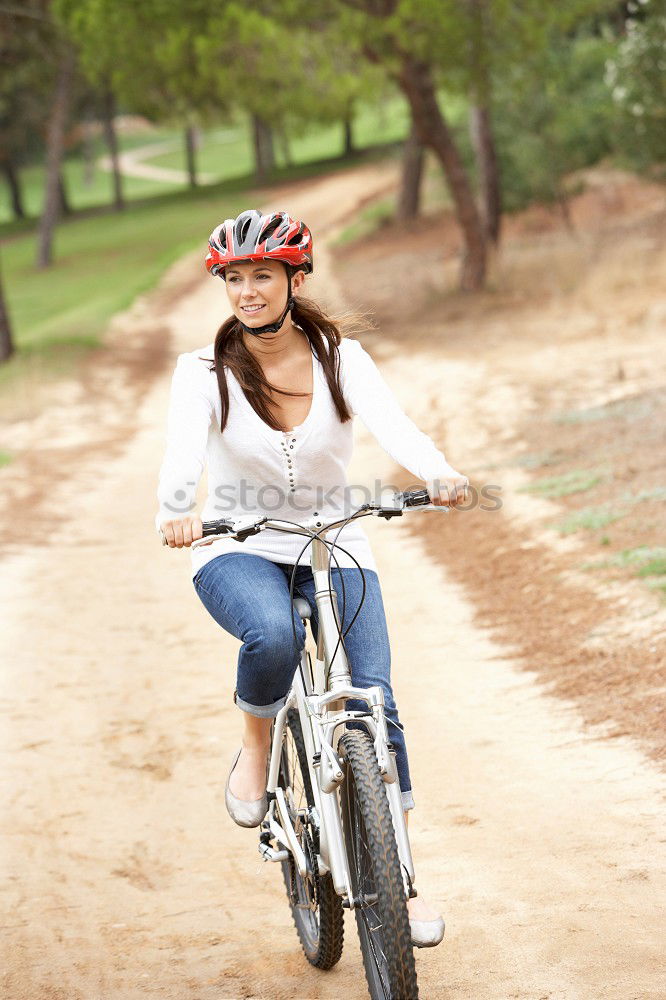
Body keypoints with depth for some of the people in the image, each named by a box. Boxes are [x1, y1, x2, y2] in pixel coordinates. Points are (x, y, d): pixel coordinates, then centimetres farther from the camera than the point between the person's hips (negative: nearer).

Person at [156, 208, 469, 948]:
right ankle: (256, 745, -3)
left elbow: (393, 426, -22)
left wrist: (440, 478, -43)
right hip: (237, 552, -1)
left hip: (335, 549, 2)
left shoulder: (342, 359, -4)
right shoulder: (205, 371, -7)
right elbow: (184, 449, -24)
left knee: (373, 701, -13)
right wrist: (175, 514, -47)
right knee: (272, 635, -36)